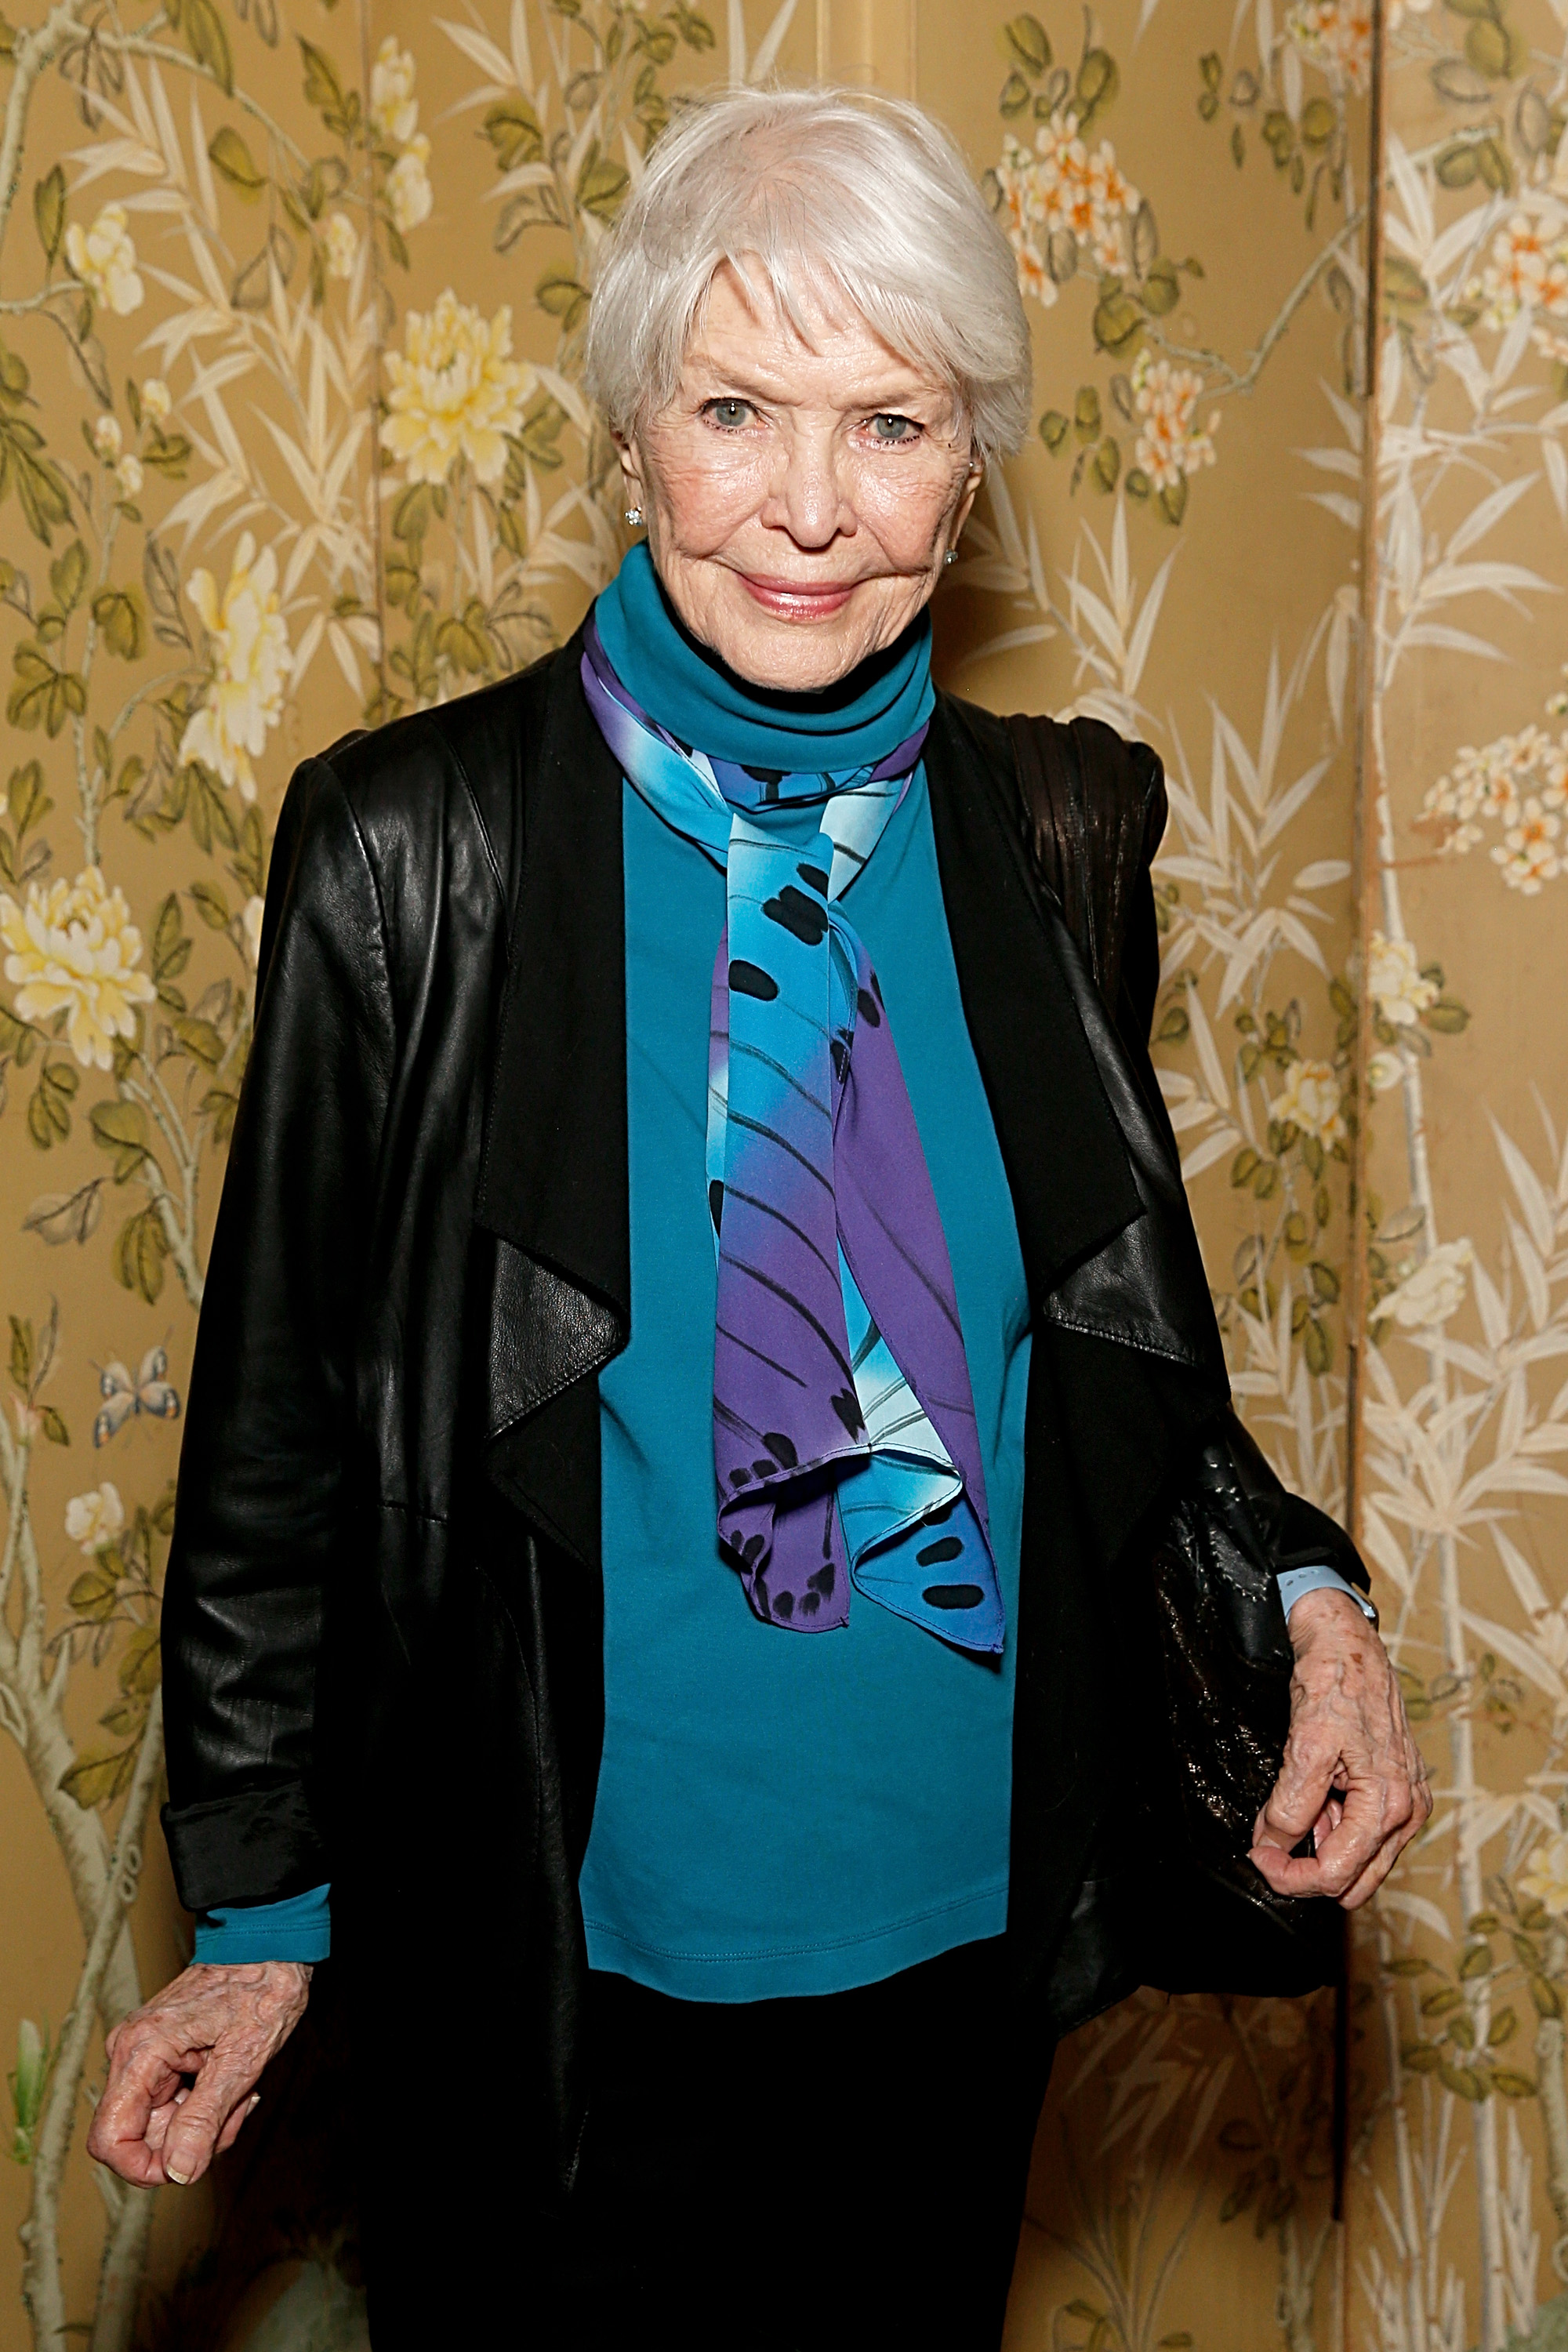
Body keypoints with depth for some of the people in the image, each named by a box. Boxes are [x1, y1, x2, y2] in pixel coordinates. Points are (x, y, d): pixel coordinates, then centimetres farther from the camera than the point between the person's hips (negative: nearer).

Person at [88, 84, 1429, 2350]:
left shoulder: (1055, 833, -3)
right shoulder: (414, 846, -12)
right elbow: (283, 1407, -6)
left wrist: (1302, 1601, -9)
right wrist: (256, 1913, -3)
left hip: (961, 1932, 3)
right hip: (571, 1970, -3)